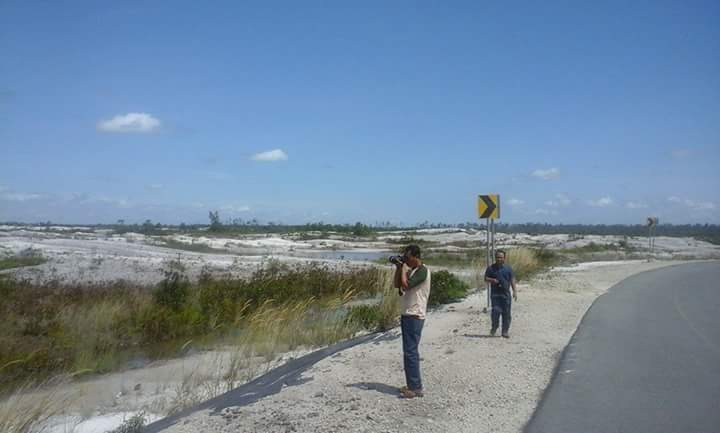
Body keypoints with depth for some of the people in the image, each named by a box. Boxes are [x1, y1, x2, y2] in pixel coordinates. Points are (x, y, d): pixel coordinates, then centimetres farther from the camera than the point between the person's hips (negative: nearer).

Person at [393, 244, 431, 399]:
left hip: (414, 316, -10)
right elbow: (397, 285, 17)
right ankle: (412, 385, 19)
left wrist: (404, 268, -11)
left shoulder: (422, 271, -14)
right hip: (406, 315, 10)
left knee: (410, 351, -8)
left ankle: (415, 388, -3)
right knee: (409, 351, 12)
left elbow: (405, 285, -24)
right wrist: (398, 267, 7)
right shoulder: (411, 270, 14)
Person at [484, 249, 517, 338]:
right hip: (495, 294, -1)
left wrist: (515, 291, -1)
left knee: (506, 313, 2)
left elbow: (512, 280, 8)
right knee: (496, 311, -11)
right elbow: (485, 279, 6)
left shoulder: (508, 268, 9)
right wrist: (492, 280, -14)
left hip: (506, 294, 2)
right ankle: (494, 327, 12)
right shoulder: (491, 268, 6)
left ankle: (505, 331, 12)